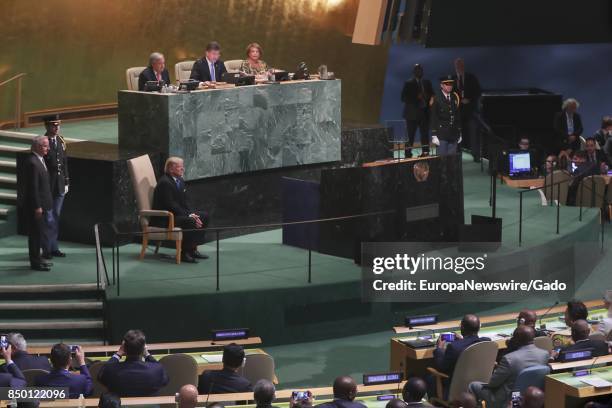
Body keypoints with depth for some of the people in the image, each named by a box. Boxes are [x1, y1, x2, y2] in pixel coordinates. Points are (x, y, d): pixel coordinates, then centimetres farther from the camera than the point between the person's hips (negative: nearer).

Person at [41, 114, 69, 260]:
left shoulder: (61, 141, 8)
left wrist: (66, 182, 12)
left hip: (60, 185, 7)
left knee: (55, 217, 14)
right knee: (48, 219, -1)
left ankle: (54, 248, 22)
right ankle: (47, 249, 6)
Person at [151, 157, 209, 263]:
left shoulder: (180, 181, 12)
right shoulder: (165, 182, -19)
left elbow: (185, 202, 14)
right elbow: (171, 205, -23)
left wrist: (192, 214, -6)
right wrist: (189, 216, -24)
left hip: (177, 214, 11)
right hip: (163, 218, -11)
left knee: (204, 216, 4)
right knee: (190, 222, -31)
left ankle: (193, 249, 4)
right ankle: (184, 253, -21)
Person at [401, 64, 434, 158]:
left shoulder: (427, 83, 14)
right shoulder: (409, 83, 1)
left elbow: (432, 96, 17)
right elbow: (404, 98, -6)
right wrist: (416, 98, -16)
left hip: (425, 113, 4)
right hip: (412, 114, -4)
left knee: (425, 134, 1)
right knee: (410, 135, -6)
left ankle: (425, 152, 5)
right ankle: (408, 153, -4)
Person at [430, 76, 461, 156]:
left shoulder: (455, 97, 9)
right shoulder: (436, 99, -5)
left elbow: (458, 116, 14)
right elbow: (433, 118, -6)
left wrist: (459, 133, 13)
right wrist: (434, 135, -10)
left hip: (453, 134, 4)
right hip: (442, 135, -4)